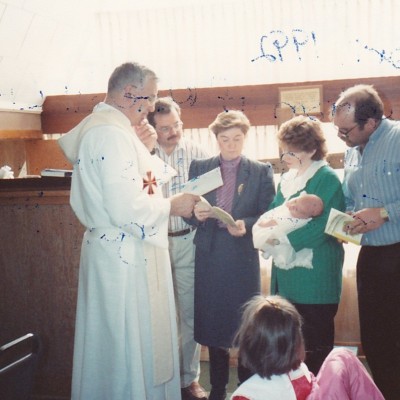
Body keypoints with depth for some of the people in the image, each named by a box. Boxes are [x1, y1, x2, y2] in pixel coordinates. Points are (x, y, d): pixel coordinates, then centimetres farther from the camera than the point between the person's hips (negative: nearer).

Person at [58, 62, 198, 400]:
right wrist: (171, 206, -12)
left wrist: (137, 145, 6)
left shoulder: (93, 125, 11)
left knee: (111, 343, 21)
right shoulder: (113, 133, -21)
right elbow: (126, 209, -28)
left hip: (108, 249, 10)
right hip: (127, 255, -10)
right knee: (133, 345, 4)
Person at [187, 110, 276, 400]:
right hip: (209, 256, 2)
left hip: (244, 256, -2)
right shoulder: (199, 168, 9)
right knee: (212, 321, 9)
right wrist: (195, 213, -13)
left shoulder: (261, 171, 3)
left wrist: (246, 225, -19)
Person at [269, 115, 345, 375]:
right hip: (287, 273, 8)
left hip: (314, 278, -8)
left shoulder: (327, 179, -11)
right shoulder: (287, 180, 14)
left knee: (316, 346, 2)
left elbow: (322, 225, -20)